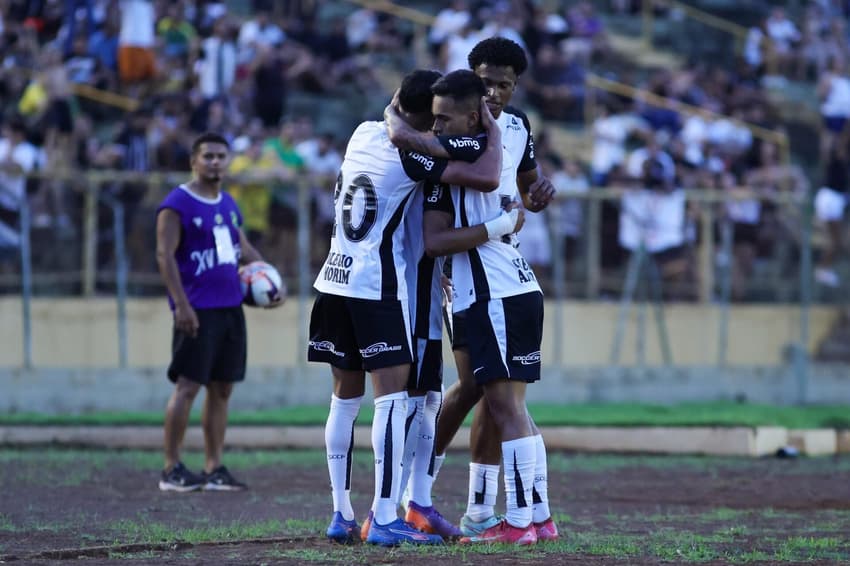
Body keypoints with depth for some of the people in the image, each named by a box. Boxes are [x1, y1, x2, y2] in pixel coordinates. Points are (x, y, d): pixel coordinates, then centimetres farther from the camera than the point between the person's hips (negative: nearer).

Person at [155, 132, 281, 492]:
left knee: (222, 388, 7)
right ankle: (171, 470, -4)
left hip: (230, 308, 8)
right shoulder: (177, 205, -8)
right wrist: (182, 305, -21)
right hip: (198, 311, -8)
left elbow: (244, 249, 26)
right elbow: (165, 255, -14)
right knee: (188, 385, -8)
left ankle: (214, 469, 10)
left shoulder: (229, 205, 16)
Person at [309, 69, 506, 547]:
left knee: (346, 396, 12)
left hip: (337, 280, 8)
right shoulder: (410, 156, -14)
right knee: (393, 396, -7)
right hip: (377, 287, -8)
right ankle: (384, 519, -14)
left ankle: (342, 515, 13)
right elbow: (486, 178, -22)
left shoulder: (365, 133, 8)